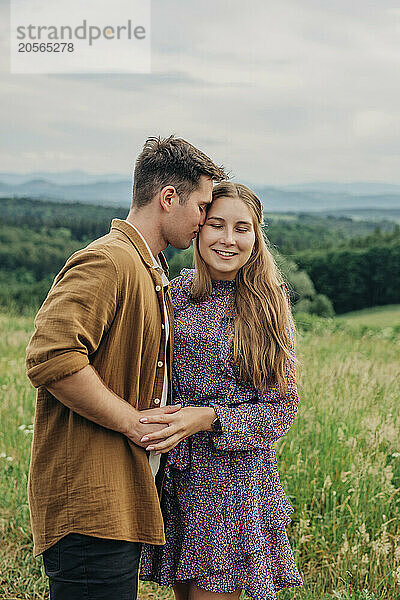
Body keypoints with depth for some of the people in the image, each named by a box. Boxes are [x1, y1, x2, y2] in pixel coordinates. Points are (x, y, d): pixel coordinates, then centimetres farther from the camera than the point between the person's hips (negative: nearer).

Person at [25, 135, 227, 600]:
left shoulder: (152, 273, 21)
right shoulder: (106, 261, -13)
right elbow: (50, 358, -26)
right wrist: (133, 422, -17)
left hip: (122, 501, 10)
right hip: (90, 505, -10)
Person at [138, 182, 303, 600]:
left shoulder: (267, 307, -5)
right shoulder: (175, 292, 4)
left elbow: (281, 409, -6)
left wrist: (207, 418, -19)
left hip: (234, 475, -3)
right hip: (173, 474, 3)